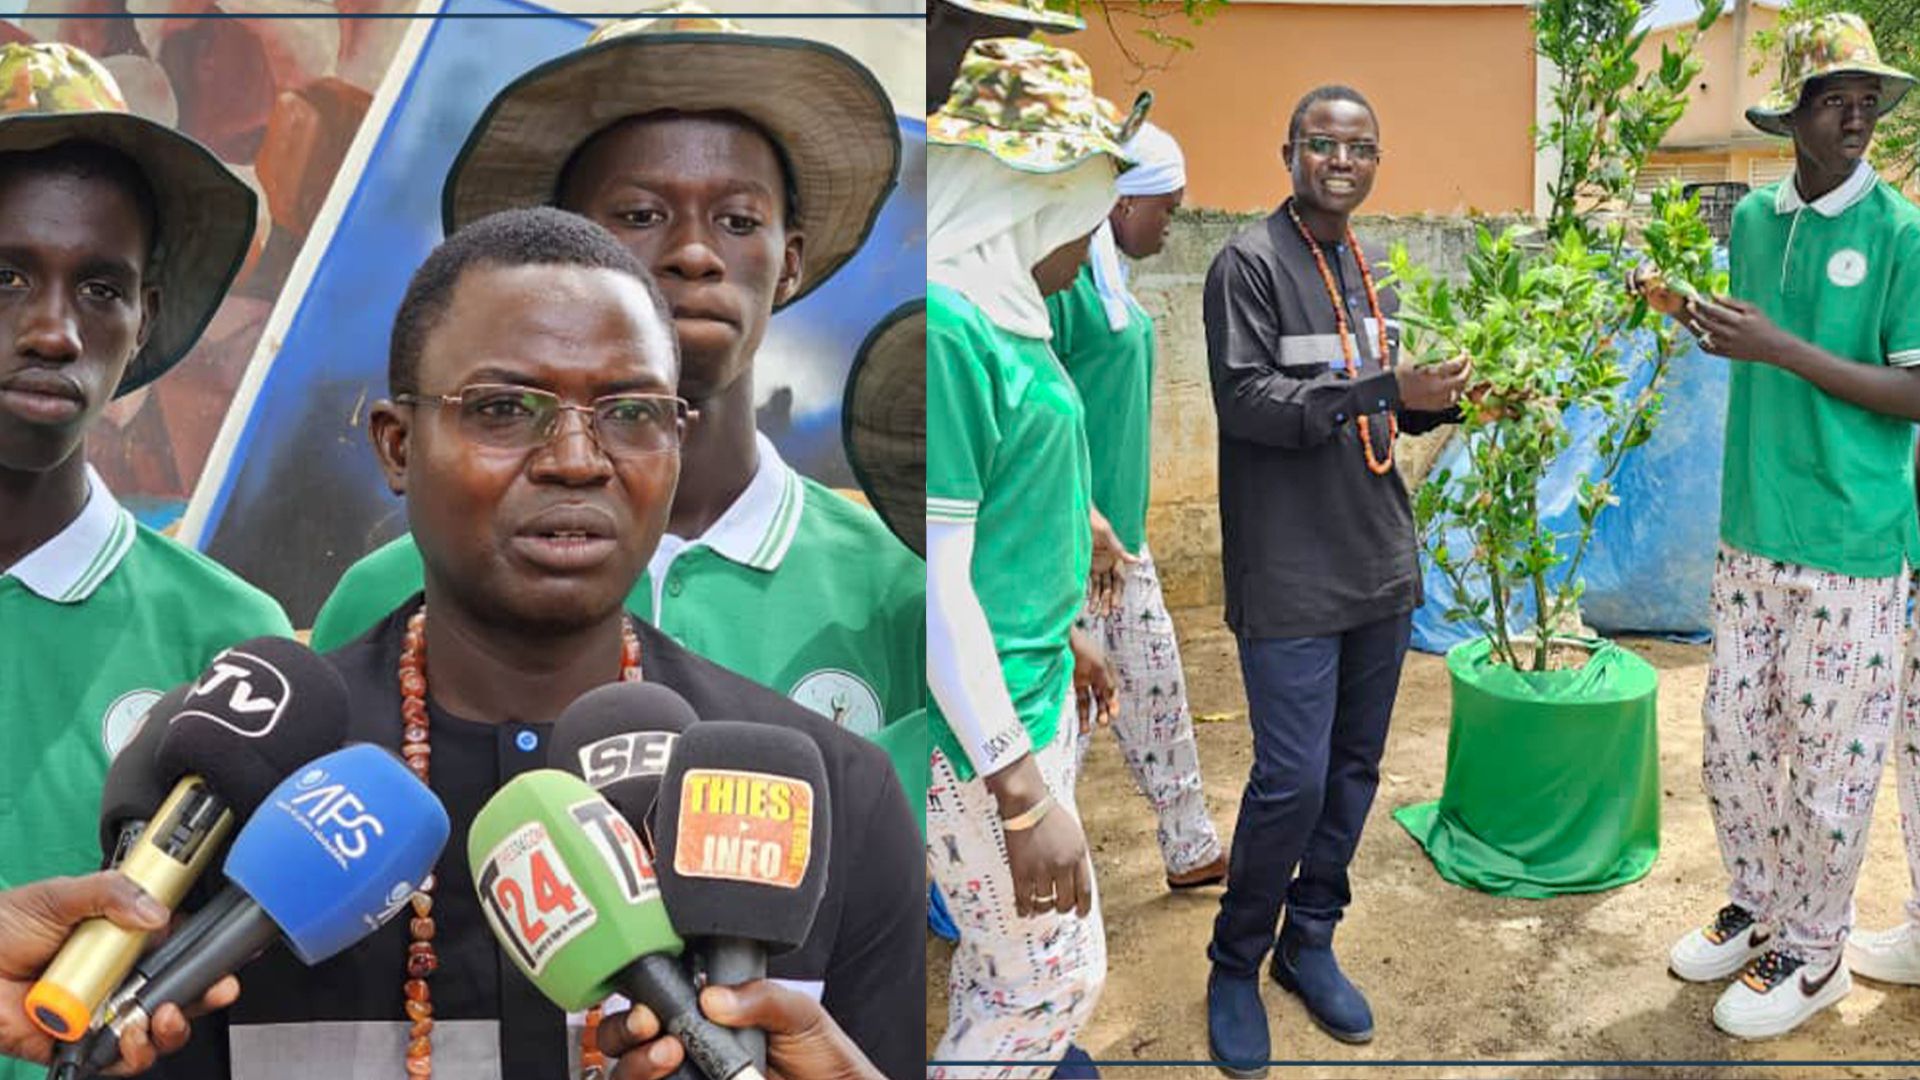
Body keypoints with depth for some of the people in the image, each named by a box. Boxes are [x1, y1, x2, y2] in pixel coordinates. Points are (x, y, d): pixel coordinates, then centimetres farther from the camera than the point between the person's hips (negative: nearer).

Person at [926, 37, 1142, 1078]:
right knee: (1057, 976, 5)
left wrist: (1062, 640, 25)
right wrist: (1023, 790, -22)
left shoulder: (1000, 310, 6)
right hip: (979, 726, -9)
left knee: (1005, 964, 22)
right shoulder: (943, 323, -24)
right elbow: (934, 582, -25)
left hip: (1030, 690, 9)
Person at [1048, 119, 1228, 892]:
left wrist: (1113, 524, 18)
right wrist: (1082, 517, -23)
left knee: (1155, 685, 19)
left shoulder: (1108, 275, 12)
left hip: (1120, 536, 10)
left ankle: (1192, 852, 35)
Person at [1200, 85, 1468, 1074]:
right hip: (1292, 577, -7)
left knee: (1355, 768, 13)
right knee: (1292, 779, -7)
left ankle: (1309, 942, 30)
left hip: (1383, 564, 7)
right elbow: (1244, 401, -17)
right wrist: (1385, 388, -25)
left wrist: (1443, 399, 1)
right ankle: (1235, 964, 14)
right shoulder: (1248, 262, -8)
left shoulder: (1374, 270, 15)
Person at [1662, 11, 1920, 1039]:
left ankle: (1812, 953, 24)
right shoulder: (1752, 217, 7)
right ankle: (1756, 907, 35)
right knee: (1731, 740, 13)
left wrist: (1780, 347, -19)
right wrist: (1703, 320, 3)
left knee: (1827, 763, 5)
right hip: (1751, 534, 5)